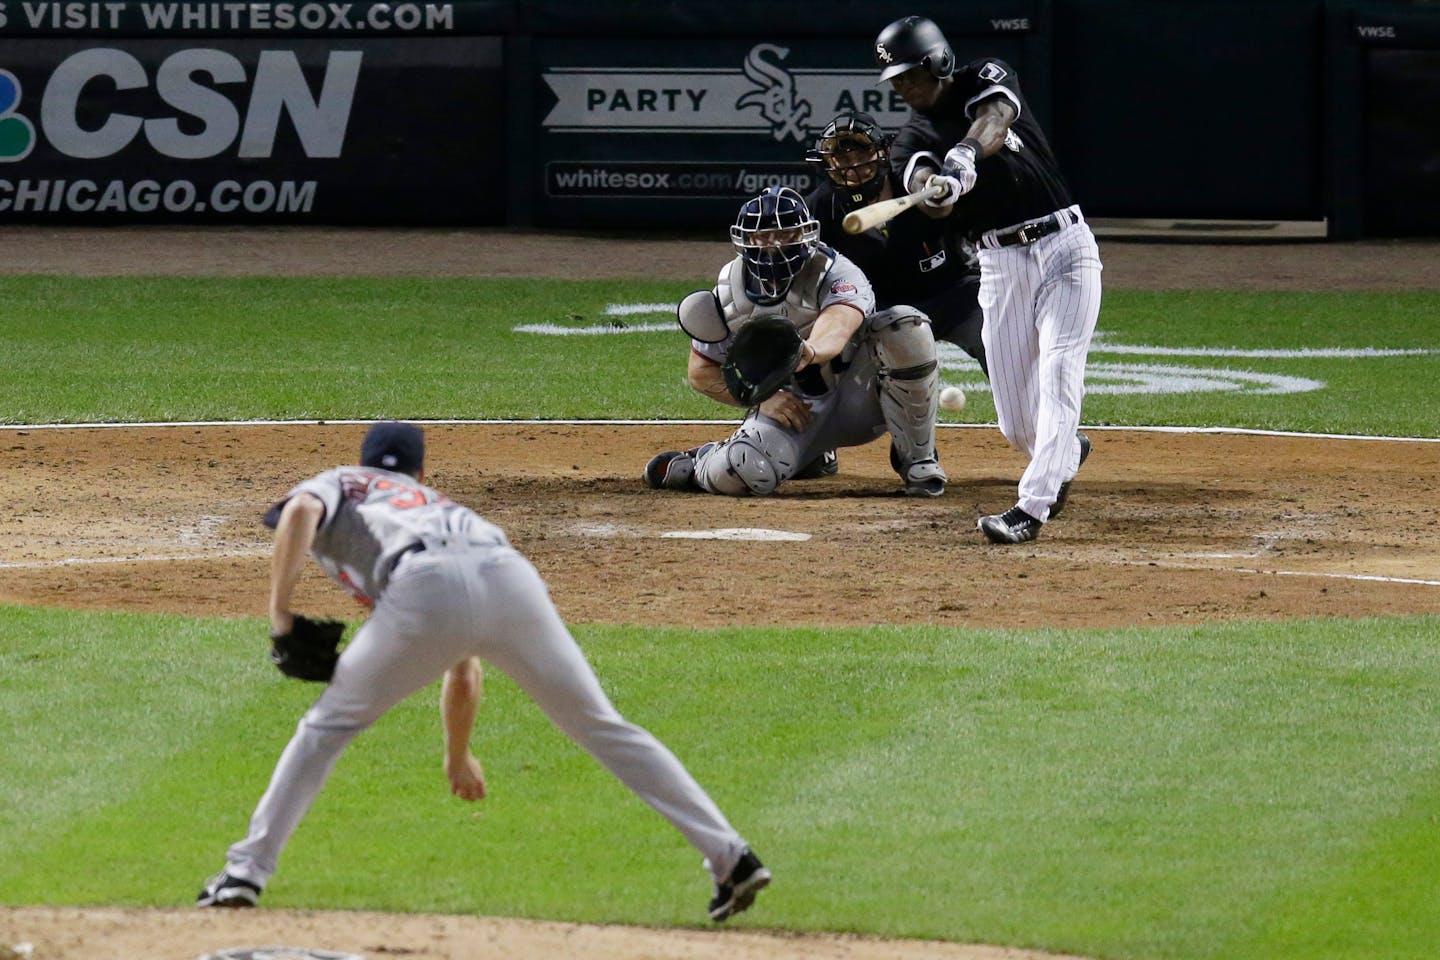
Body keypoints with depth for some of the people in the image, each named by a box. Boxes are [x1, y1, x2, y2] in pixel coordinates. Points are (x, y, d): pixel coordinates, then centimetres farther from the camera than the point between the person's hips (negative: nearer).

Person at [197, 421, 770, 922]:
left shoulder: (337, 483, 34)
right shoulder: (437, 503, 45)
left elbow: (300, 511, 4)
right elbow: (464, 674, 48)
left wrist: (279, 614, 8)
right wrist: (458, 757, 60)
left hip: (426, 588, -4)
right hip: (511, 577, 4)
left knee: (330, 723, 15)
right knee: (602, 727, 12)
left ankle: (245, 872, 10)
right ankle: (732, 858, 9)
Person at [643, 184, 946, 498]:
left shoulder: (835, 273, -22)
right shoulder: (729, 296, -9)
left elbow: (837, 325, -45)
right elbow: (702, 372, 1)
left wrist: (810, 352, -70)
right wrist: (761, 397, -15)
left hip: (857, 397, -1)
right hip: (790, 406, 1)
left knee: (906, 328, -31)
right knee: (742, 473, -31)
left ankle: (917, 457, -14)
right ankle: (700, 464, 12)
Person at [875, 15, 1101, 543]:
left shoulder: (987, 79, 1)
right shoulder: (914, 137, 5)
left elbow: (994, 121, -23)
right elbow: (928, 193, -17)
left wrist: (965, 157, -44)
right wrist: (937, 188, -42)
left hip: (1064, 247, -3)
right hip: (1001, 265, 3)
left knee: (1058, 380, -17)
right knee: (1016, 422, 3)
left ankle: (1031, 508, -20)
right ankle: (1066, 451, 35)